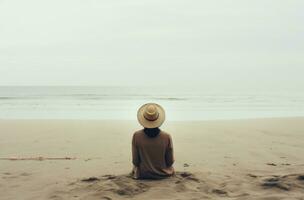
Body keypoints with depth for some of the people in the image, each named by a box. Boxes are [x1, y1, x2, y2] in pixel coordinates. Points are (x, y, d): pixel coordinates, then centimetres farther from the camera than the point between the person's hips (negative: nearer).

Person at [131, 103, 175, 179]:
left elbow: (135, 162, -13)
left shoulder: (136, 136, -22)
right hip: (163, 174, 0)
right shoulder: (167, 137, -22)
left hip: (142, 174, 0)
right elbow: (170, 162, -11)